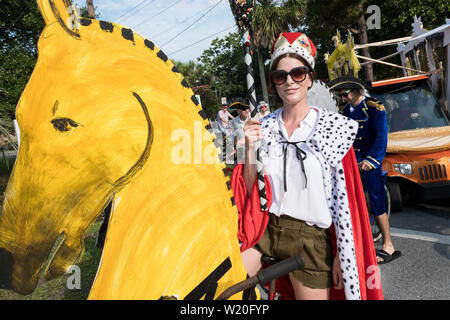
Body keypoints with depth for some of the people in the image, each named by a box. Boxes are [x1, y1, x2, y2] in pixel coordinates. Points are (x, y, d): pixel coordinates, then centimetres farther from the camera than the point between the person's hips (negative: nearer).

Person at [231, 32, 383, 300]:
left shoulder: (334, 127, -4)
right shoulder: (263, 127, 3)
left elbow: (345, 196, -4)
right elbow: (251, 192, 2)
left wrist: (341, 254, -5)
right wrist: (250, 148, -12)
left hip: (312, 237, -1)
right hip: (265, 228, 2)